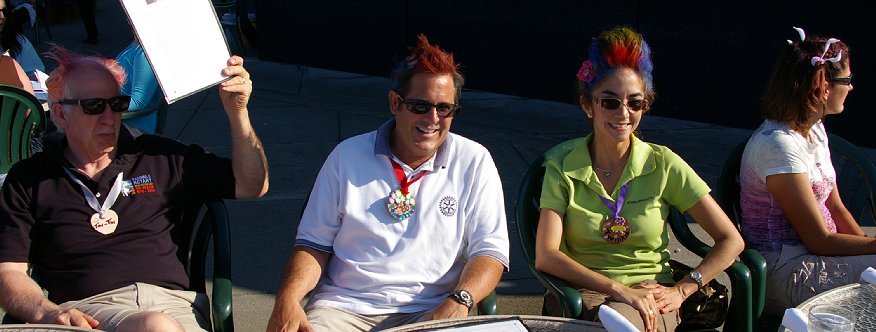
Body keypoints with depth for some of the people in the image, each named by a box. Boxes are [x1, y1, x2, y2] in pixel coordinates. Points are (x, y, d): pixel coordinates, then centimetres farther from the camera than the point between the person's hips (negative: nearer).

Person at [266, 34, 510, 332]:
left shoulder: (474, 162, 4)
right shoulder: (347, 155, 7)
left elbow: (490, 250, 2)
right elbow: (315, 242, 10)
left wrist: (459, 302, -18)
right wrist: (287, 299, -9)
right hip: (343, 307, 1)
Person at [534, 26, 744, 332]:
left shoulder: (663, 164, 2)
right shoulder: (562, 168, 0)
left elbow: (731, 241, 4)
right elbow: (546, 256, -11)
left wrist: (681, 290, -7)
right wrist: (619, 289, -20)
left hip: (648, 297, 0)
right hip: (582, 292, 0)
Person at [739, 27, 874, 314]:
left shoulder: (815, 130, 9)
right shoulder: (777, 145, -20)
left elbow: (836, 209, 10)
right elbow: (820, 240, -18)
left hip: (812, 257, 9)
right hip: (785, 275, -9)